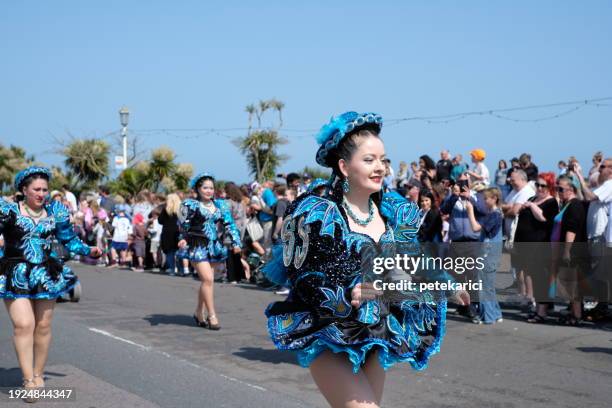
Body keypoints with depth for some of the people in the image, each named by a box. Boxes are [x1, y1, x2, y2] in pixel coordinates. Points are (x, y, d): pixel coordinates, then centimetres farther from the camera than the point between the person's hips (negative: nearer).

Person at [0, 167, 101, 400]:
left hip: (46, 274, 4)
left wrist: (88, 251, 5)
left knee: (43, 326, 7)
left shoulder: (55, 213, 8)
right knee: (23, 325, -13)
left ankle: (38, 375, 21)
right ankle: (28, 380, -9)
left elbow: (69, 239, 16)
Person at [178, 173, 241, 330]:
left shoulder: (220, 205, 10)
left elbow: (229, 224, 9)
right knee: (208, 279, -14)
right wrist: (184, 238, -25)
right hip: (198, 247, -5)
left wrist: (235, 242, 0)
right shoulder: (191, 204, -3)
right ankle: (212, 316, -9)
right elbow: (184, 225, -8)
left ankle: (199, 313, 25)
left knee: (206, 281, 10)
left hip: (215, 246, 5)